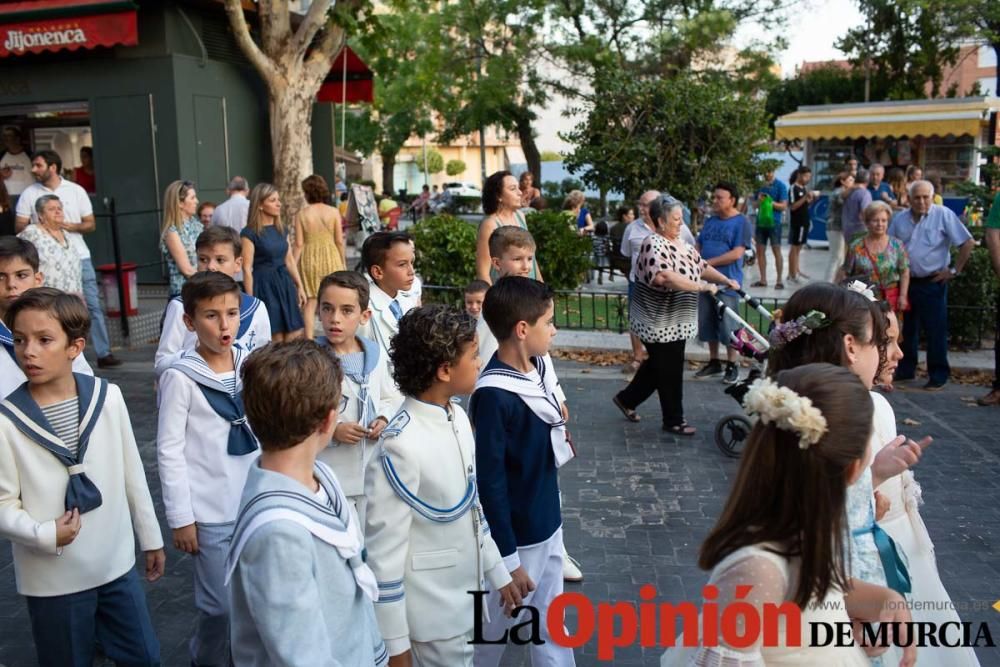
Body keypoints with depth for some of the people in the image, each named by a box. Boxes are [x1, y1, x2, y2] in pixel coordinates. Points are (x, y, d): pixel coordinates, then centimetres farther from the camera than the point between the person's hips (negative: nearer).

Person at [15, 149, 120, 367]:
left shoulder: (76, 190, 5)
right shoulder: (29, 194, 4)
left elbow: (91, 224, 6)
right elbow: (19, 227, 2)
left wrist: (68, 226, -12)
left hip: (78, 256, 0)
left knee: (92, 305, -2)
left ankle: (103, 353, 2)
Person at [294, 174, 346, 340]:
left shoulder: (301, 214, -5)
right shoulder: (333, 212, -4)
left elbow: (299, 244, -5)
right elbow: (339, 241, -2)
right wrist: (344, 264, 9)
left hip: (309, 258, 0)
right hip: (331, 257, 0)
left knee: (310, 302, 6)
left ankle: (309, 340, 5)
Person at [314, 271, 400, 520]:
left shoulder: (375, 355, 1)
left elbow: (392, 398, 15)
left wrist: (384, 419, -4)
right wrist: (331, 430, -23)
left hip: (373, 473, 5)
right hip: (328, 478, -5)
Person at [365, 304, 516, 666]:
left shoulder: (458, 417, -2)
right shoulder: (402, 445, -27)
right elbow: (384, 551, -20)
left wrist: (498, 574, 16)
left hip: (464, 599, 8)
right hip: (430, 615, -7)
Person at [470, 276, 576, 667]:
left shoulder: (538, 368, -3)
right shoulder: (493, 395, -26)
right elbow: (490, 483, -22)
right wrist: (508, 559, -18)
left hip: (549, 522, 7)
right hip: (517, 535, -7)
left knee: (549, 621, 21)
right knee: (497, 625, 15)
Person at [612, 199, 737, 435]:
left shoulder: (682, 244, 10)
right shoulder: (654, 245, -21)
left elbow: (702, 267, 15)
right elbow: (665, 276, -38)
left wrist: (726, 281, 0)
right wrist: (702, 286, -37)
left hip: (674, 320, 9)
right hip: (659, 322, -9)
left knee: (658, 365, 20)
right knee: (670, 371, 2)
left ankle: (626, 399, 36)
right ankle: (673, 421, 17)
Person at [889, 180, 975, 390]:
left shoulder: (943, 215, -8)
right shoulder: (900, 219, 6)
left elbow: (968, 243, -8)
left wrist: (954, 270, -8)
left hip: (933, 283, -5)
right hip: (906, 282, 5)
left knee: (935, 331, -1)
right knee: (906, 329, 14)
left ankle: (938, 376, 8)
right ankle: (905, 369, 26)